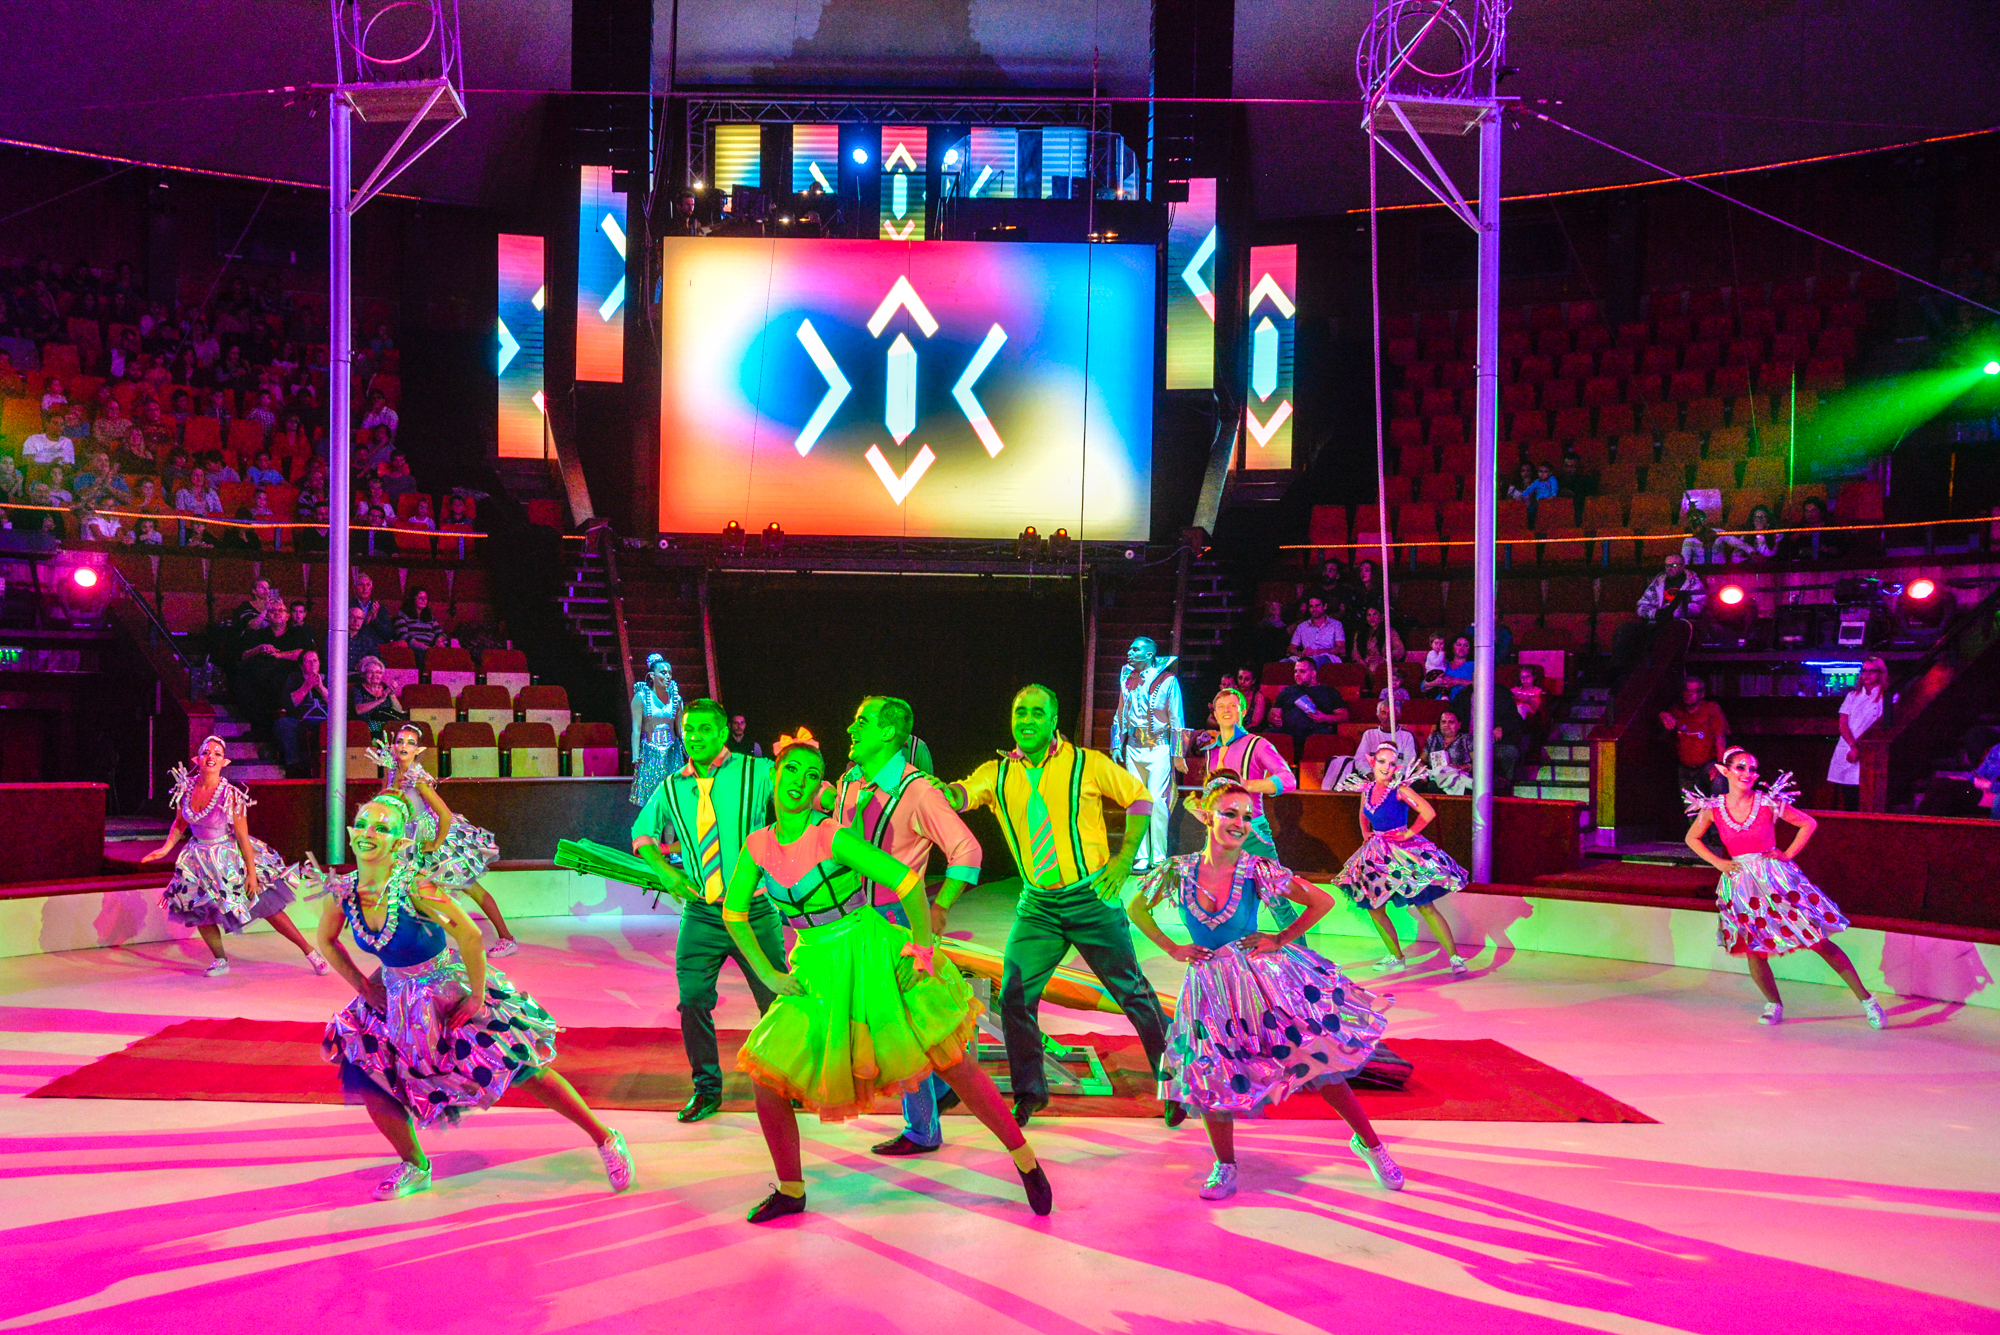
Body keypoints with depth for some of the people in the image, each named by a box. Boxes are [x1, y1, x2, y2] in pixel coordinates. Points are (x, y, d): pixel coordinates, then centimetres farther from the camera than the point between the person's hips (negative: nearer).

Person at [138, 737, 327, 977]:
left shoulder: (231, 795, -22)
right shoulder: (186, 788, -8)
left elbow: (243, 837, -18)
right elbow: (180, 823, 9)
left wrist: (251, 873, -16)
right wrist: (165, 848, -1)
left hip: (230, 857, -5)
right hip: (200, 858, 5)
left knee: (268, 908, -2)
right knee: (199, 911, 5)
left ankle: (309, 951, 7)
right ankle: (220, 961, 28)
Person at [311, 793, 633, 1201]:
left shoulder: (414, 887, -32)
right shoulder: (342, 892, -14)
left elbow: (470, 936, -31)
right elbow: (327, 941, 7)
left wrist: (476, 1000, -22)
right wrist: (364, 988, 4)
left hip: (453, 989, -6)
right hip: (398, 996, 6)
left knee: (523, 1070, -6)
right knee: (368, 1075, -2)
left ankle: (604, 1138, 8)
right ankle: (415, 1169, 23)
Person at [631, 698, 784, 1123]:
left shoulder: (758, 773, -3)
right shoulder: (671, 788, 7)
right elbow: (642, 832, 23)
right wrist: (664, 870, 5)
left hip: (755, 909, -2)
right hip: (701, 913, 2)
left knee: (775, 1001, 4)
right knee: (693, 999, -1)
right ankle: (706, 1089, 17)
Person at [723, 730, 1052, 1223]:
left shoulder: (834, 838, -16)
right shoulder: (759, 844, 0)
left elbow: (907, 882, -17)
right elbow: (734, 912, 13)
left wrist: (924, 952, -14)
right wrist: (767, 973, 6)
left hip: (872, 957, -5)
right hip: (816, 971, 5)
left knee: (954, 1064, -5)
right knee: (767, 1078, -2)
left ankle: (1025, 1159, 10)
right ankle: (791, 1191, 19)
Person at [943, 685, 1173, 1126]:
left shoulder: (1086, 764, -5)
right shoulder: (997, 774, 2)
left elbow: (1139, 797, 4)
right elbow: (963, 794, -15)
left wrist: (1124, 858, -5)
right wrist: (943, 790, -38)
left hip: (1091, 896, -3)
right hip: (1037, 904, 3)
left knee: (1133, 992, 1)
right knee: (1014, 997, -2)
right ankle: (1029, 1092, 18)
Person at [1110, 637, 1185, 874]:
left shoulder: (1167, 680, -4)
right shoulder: (1127, 679, 11)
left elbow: (1176, 719, -4)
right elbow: (1120, 714, 17)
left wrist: (1178, 754, -7)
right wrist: (1116, 745, 11)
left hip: (1158, 749, -5)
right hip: (1133, 749, 5)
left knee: (1157, 801, -8)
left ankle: (1159, 857, -1)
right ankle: (1141, 856, 9)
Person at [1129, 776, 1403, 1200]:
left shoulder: (1259, 871, -13)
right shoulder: (1179, 871, -8)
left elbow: (1323, 901, -2)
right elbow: (1135, 909, 9)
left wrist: (1282, 939, -5)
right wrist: (1172, 949, 4)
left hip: (1265, 975, -2)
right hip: (1211, 986, 2)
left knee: (1319, 1059, -2)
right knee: (1213, 1075, 2)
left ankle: (1369, 1143, 18)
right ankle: (1225, 1166, 24)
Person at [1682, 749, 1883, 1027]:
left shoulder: (1768, 803, -9)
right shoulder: (1713, 808, -4)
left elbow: (1809, 823, 4)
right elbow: (1692, 838, 12)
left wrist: (1788, 853, -3)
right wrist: (1718, 862, 2)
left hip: (1776, 877, -2)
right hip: (1740, 884, 2)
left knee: (1819, 942, -2)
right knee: (1752, 948, 4)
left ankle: (1865, 999, 8)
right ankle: (1774, 1004, 26)